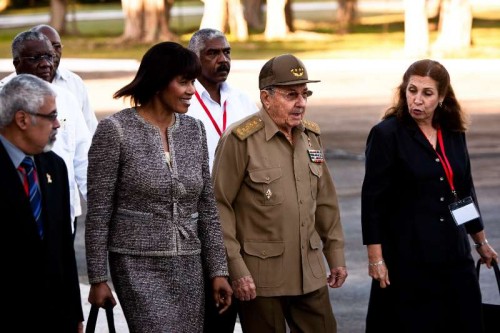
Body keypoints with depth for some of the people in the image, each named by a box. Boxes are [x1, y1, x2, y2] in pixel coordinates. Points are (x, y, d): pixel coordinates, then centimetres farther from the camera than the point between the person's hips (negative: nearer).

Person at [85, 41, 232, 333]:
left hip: (188, 266, 6)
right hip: (138, 265, -5)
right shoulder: (115, 131, -7)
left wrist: (218, 271, 8)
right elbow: (98, 213, -6)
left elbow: (207, 207, 12)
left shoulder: (193, 130, 9)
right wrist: (98, 279, -7)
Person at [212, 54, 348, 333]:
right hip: (260, 276, -6)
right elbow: (220, 206, -11)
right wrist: (235, 269, -14)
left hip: (310, 273, 6)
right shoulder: (240, 139, -11)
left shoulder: (311, 136, 9)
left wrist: (336, 255, 15)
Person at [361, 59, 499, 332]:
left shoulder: (453, 135, 9)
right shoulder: (386, 135, -7)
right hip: (407, 256, -5)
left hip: (453, 255, 5)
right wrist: (375, 257, -13)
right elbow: (372, 200, -9)